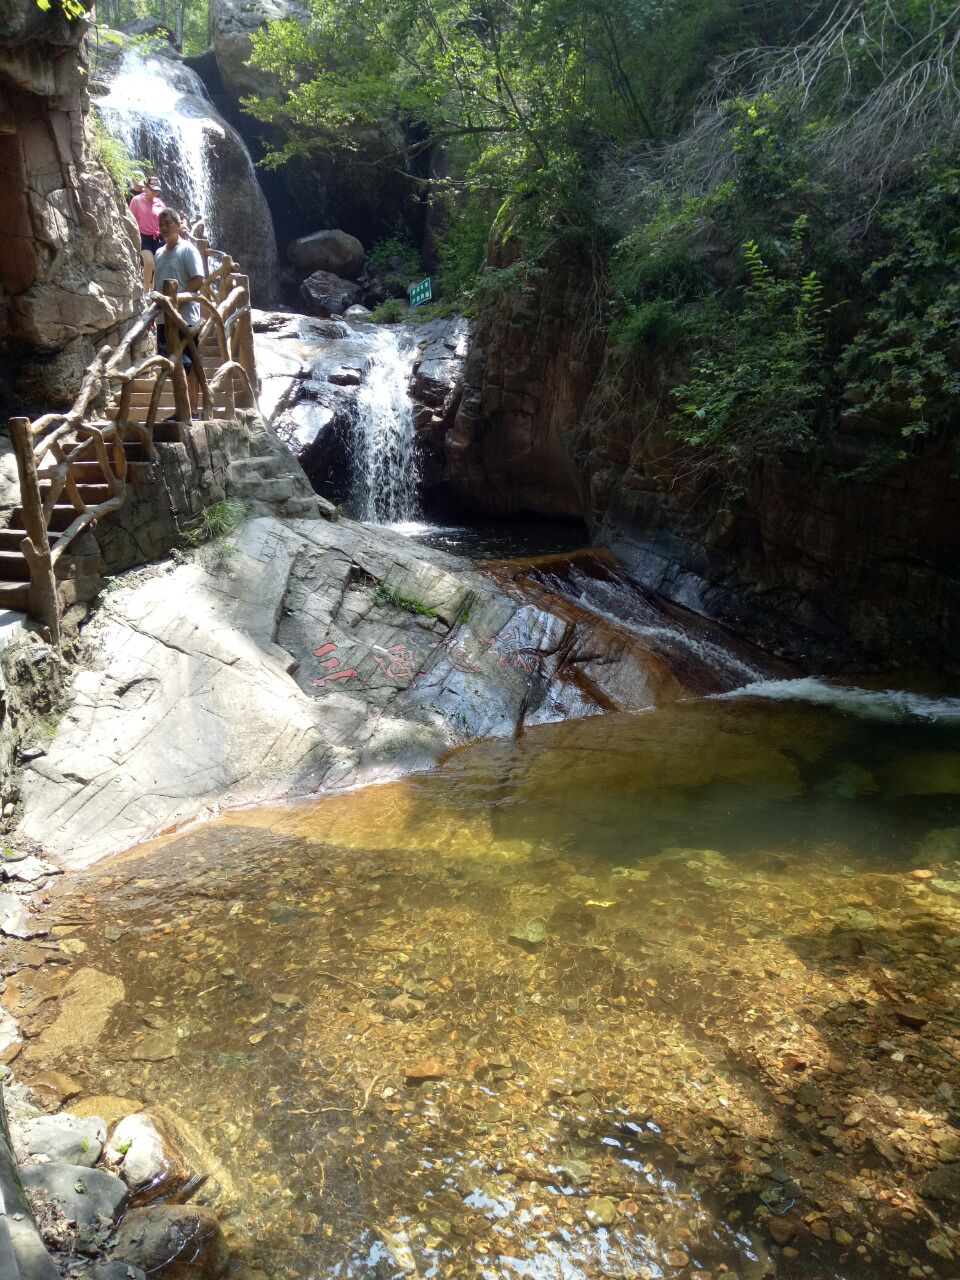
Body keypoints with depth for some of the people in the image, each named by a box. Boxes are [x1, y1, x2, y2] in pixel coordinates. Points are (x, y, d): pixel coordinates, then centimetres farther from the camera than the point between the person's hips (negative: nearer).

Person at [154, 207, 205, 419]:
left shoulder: (188, 250, -4)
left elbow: (198, 280, -14)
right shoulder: (159, 253, 17)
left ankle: (193, 410, 0)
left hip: (185, 317, -7)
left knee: (190, 366, -4)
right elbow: (159, 285, 21)